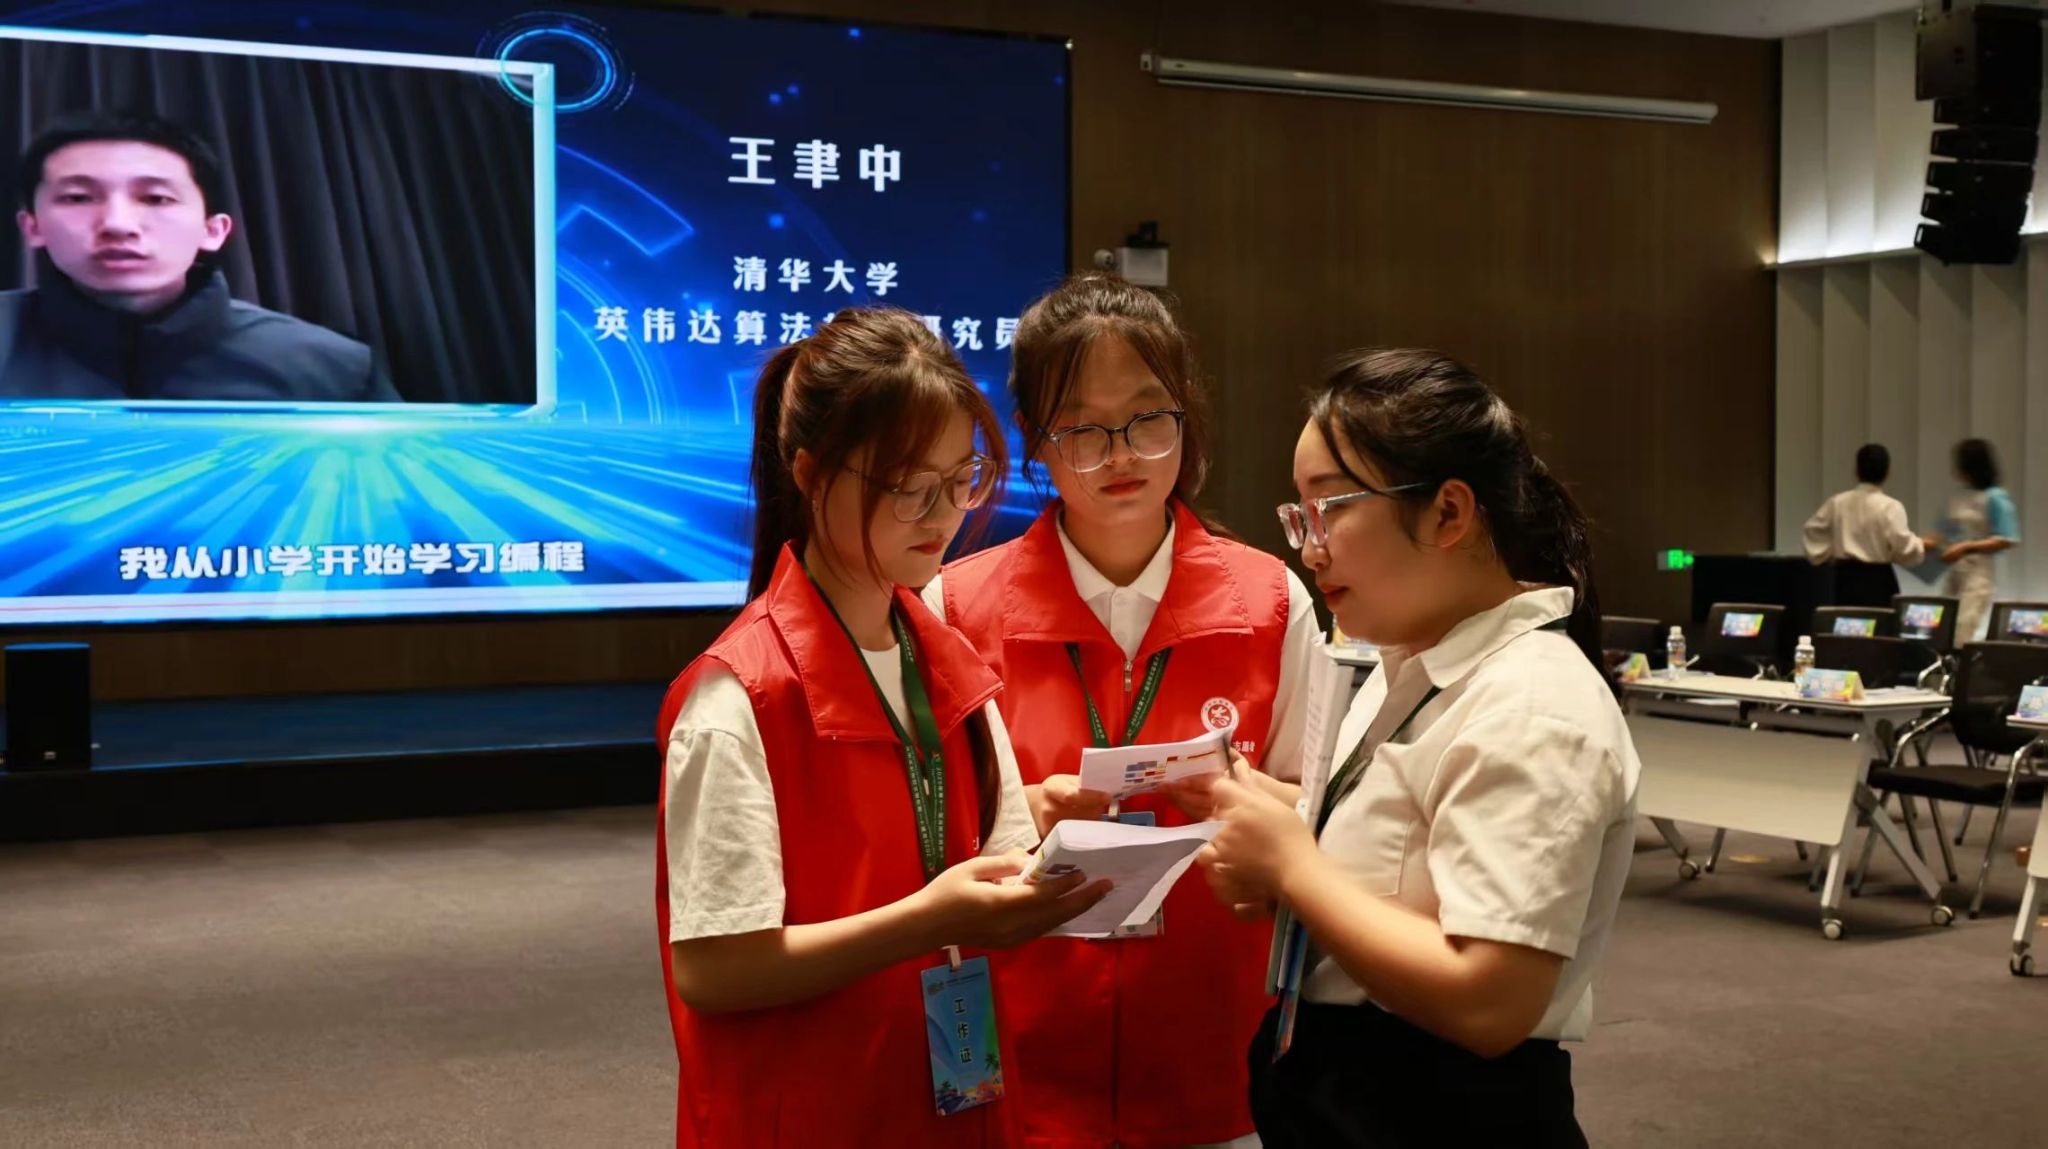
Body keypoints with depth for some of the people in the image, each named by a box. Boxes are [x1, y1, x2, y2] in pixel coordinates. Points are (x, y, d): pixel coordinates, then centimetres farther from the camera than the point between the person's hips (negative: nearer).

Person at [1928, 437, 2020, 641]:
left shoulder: (1995, 498, -9)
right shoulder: (1959, 497, 12)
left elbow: (2006, 541, -13)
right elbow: (1947, 532, 20)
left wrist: (1967, 548, -20)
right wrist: (1924, 543, 1)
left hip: (1979, 575, -7)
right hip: (1955, 574, 7)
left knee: (1960, 636, -14)